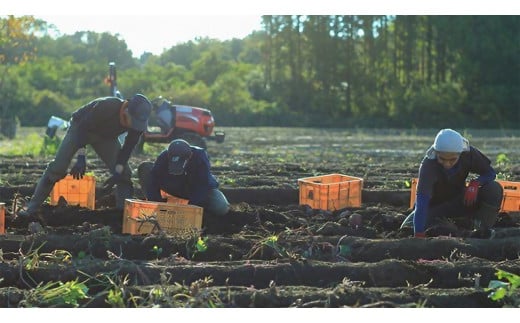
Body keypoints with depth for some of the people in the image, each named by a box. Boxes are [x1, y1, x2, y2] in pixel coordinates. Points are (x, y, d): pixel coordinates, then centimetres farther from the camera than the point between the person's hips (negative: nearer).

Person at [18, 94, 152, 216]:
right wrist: (81, 158, -37)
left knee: (124, 173, -7)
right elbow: (82, 127, -32)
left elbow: (128, 147, -14)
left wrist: (118, 172, -23)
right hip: (80, 127, -5)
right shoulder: (106, 107, -41)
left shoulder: (138, 120, -26)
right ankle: (32, 206, -9)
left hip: (106, 136, 5)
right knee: (57, 167, -14)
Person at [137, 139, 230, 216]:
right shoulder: (164, 157, -26)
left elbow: (203, 185, -34)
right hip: (177, 188, 2)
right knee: (145, 167, -18)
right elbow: (153, 182, -27)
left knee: (221, 208, -32)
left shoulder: (200, 155, -32)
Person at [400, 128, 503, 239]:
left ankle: (481, 230, -10)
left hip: (459, 201, 1)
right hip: (436, 204, -1)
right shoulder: (428, 165, -34)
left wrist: (475, 183, -33)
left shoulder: (469, 154, -23)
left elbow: (490, 173, -10)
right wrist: (419, 234, -51)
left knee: (495, 188, -25)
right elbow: (422, 198, -42)